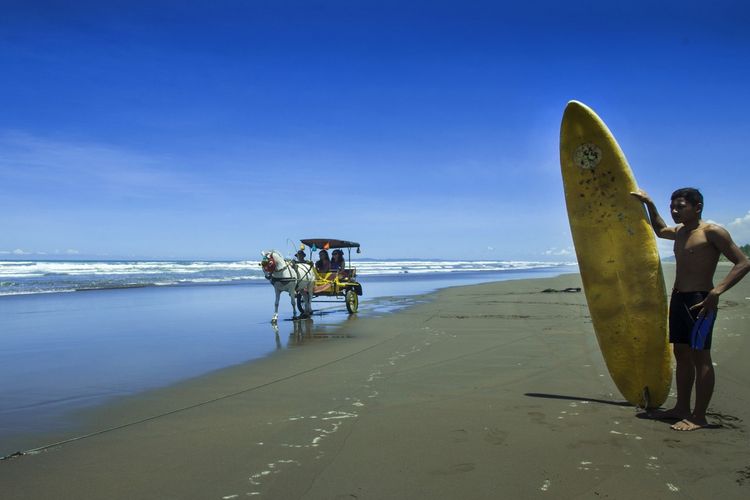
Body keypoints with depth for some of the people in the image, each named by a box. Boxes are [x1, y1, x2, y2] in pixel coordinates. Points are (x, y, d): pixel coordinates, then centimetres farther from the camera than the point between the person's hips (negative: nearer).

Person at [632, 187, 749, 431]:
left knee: (700, 357, -5)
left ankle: (699, 417, 1)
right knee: (681, 355, 12)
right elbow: (660, 230, 39)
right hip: (678, 299, 9)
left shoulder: (712, 231, -9)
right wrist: (649, 204, 29)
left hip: (699, 301, -8)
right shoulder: (679, 232, 15)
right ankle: (682, 408, 21)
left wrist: (716, 292, -25)